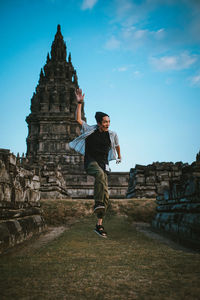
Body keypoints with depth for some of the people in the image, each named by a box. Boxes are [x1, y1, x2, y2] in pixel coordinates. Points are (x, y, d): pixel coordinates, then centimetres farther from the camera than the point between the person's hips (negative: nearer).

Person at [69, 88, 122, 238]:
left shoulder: (112, 134, 9)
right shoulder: (90, 129, 2)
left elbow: (117, 145, 29)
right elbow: (78, 119, -5)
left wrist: (119, 156, 43)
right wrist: (80, 103, -13)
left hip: (103, 164, 3)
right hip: (90, 162, -3)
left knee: (106, 196, -4)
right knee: (100, 174, -41)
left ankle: (99, 225, 2)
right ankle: (98, 204, -40)